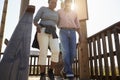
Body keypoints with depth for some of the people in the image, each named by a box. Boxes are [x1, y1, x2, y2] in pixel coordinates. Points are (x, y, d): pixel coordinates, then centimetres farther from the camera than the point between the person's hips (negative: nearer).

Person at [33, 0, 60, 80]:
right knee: (43, 52, -15)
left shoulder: (56, 13, 22)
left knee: (56, 51, -19)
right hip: (43, 31, -3)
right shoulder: (43, 8, 8)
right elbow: (35, 20, -1)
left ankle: (51, 71, -3)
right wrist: (38, 26, -22)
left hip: (52, 34, 4)